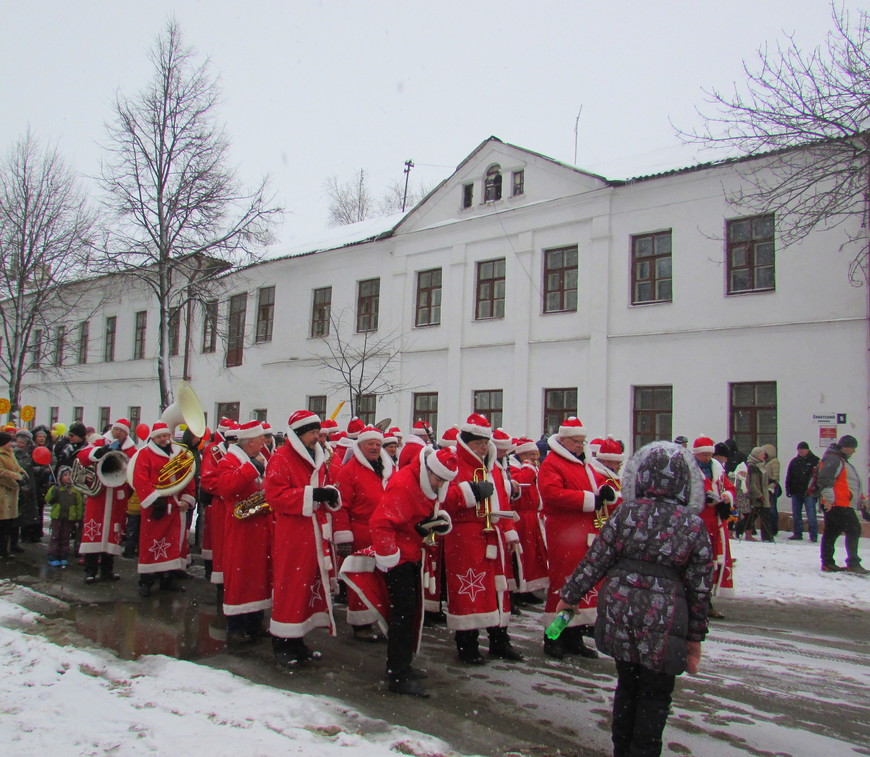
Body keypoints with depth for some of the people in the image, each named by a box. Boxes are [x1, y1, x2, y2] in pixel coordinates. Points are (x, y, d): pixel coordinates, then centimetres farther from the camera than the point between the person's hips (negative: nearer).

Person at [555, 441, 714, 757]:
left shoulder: (626, 512, -3)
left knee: (627, 684, 20)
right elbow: (700, 587, 0)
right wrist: (695, 637, 9)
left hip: (619, 612, 2)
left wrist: (569, 596, 8)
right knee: (655, 695, 13)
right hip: (662, 621, -2)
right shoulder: (694, 525, -4)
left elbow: (596, 559, -3)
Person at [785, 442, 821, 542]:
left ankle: (813, 535, 2)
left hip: (809, 493, -5)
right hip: (796, 492, 5)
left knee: (811, 515, -5)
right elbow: (789, 477, 14)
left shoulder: (815, 461, 0)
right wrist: (788, 489, 6)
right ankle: (797, 534, 18)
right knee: (796, 515, 9)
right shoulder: (794, 461, 12)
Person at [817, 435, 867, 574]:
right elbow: (825, 480, -21)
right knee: (854, 531, -10)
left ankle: (827, 563, 12)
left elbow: (852, 484, 34)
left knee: (831, 533, 10)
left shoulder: (843, 461, 25)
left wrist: (862, 500, 34)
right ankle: (853, 563, -8)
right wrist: (828, 499, -26)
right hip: (838, 505, -10)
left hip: (844, 505, 10)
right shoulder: (833, 459, -10)